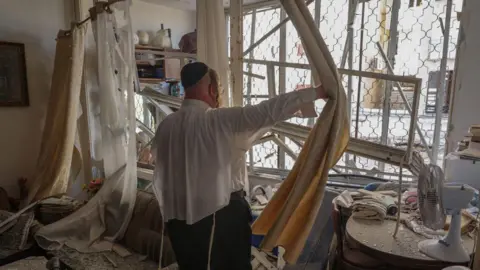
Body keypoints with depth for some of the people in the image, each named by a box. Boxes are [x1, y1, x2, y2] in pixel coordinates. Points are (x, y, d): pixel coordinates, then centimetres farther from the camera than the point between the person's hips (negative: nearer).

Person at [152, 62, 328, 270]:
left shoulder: (165, 125, 0)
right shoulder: (220, 120, -18)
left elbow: (161, 176, 8)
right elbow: (269, 111, -19)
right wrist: (316, 92, -11)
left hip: (178, 217, 6)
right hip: (219, 215, -6)